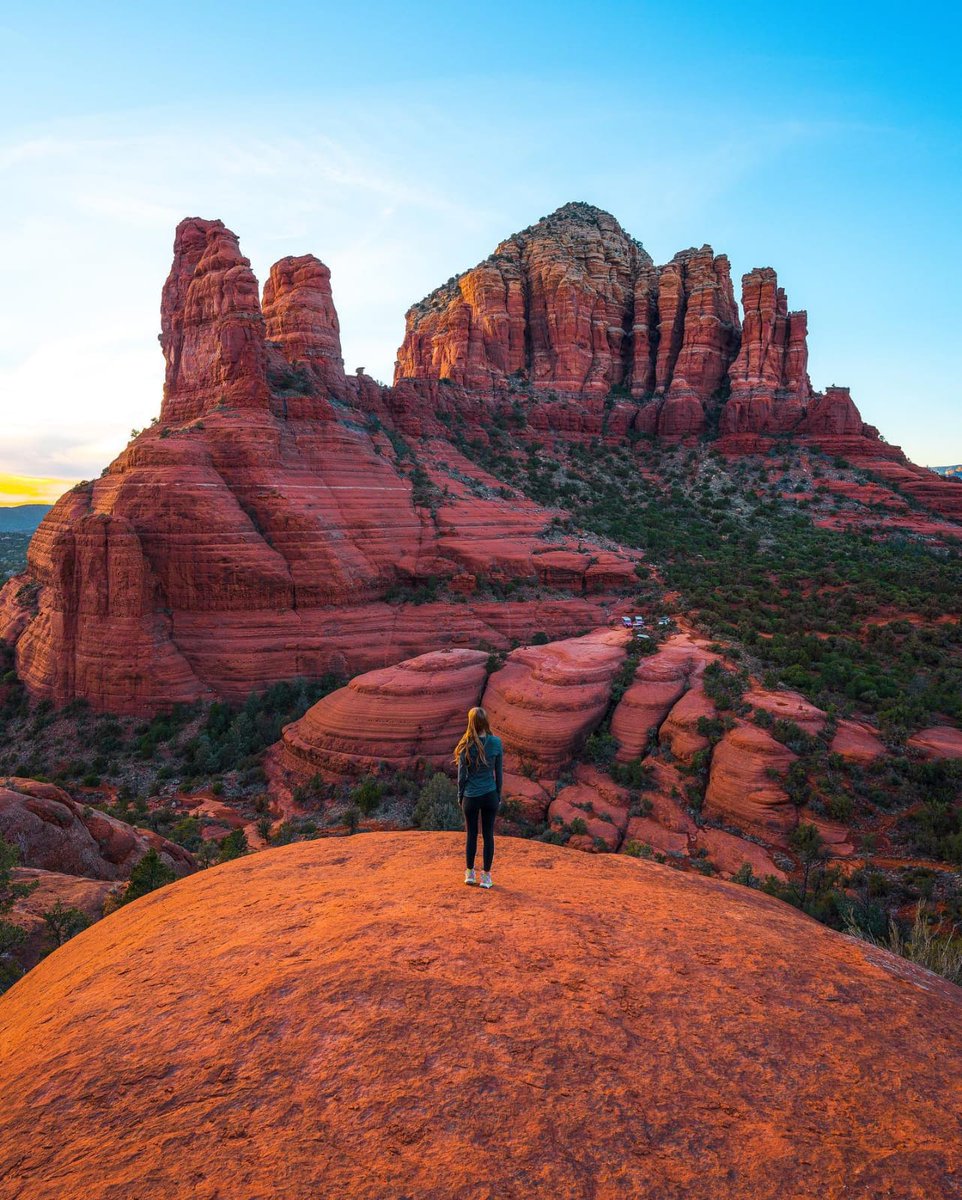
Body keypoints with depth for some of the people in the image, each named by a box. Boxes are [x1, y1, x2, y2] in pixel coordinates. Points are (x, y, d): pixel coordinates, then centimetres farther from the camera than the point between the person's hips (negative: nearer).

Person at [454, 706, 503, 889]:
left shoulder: (467, 745, -12)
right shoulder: (496, 742, -7)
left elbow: (462, 774, -5)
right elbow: (498, 772, 0)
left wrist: (460, 796, 8)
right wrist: (498, 795, 11)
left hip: (471, 797, -1)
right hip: (490, 795, 1)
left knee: (471, 835, 13)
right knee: (488, 835, 9)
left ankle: (470, 873, 23)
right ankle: (486, 876, 14)